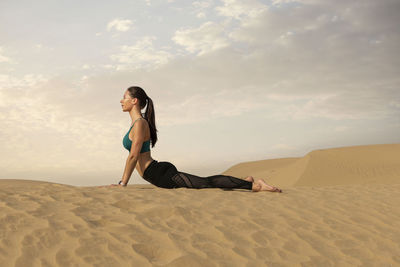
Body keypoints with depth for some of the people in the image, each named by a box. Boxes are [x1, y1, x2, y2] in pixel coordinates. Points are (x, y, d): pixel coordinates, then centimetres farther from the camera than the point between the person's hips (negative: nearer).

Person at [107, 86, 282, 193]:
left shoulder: (140, 123, -14)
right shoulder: (136, 123, 17)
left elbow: (133, 156, -19)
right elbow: (134, 155, 26)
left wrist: (123, 183, -15)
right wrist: (122, 181, 26)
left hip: (162, 175, -9)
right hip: (161, 173, 9)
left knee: (206, 183, -11)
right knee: (205, 183, 16)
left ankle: (254, 185, -11)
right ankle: (246, 181, 21)